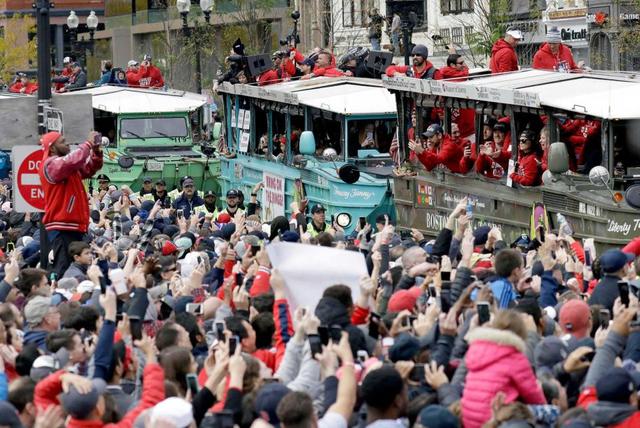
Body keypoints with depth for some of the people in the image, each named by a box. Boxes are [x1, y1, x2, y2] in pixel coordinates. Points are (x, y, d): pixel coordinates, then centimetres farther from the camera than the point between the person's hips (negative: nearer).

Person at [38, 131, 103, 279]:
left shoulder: (68, 166, 19)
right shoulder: (51, 164, -11)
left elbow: (89, 169, 25)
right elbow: (74, 160, -28)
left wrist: (96, 152, 7)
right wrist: (88, 144, -16)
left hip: (74, 225, 10)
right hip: (61, 227, -10)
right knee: (62, 270, -17)